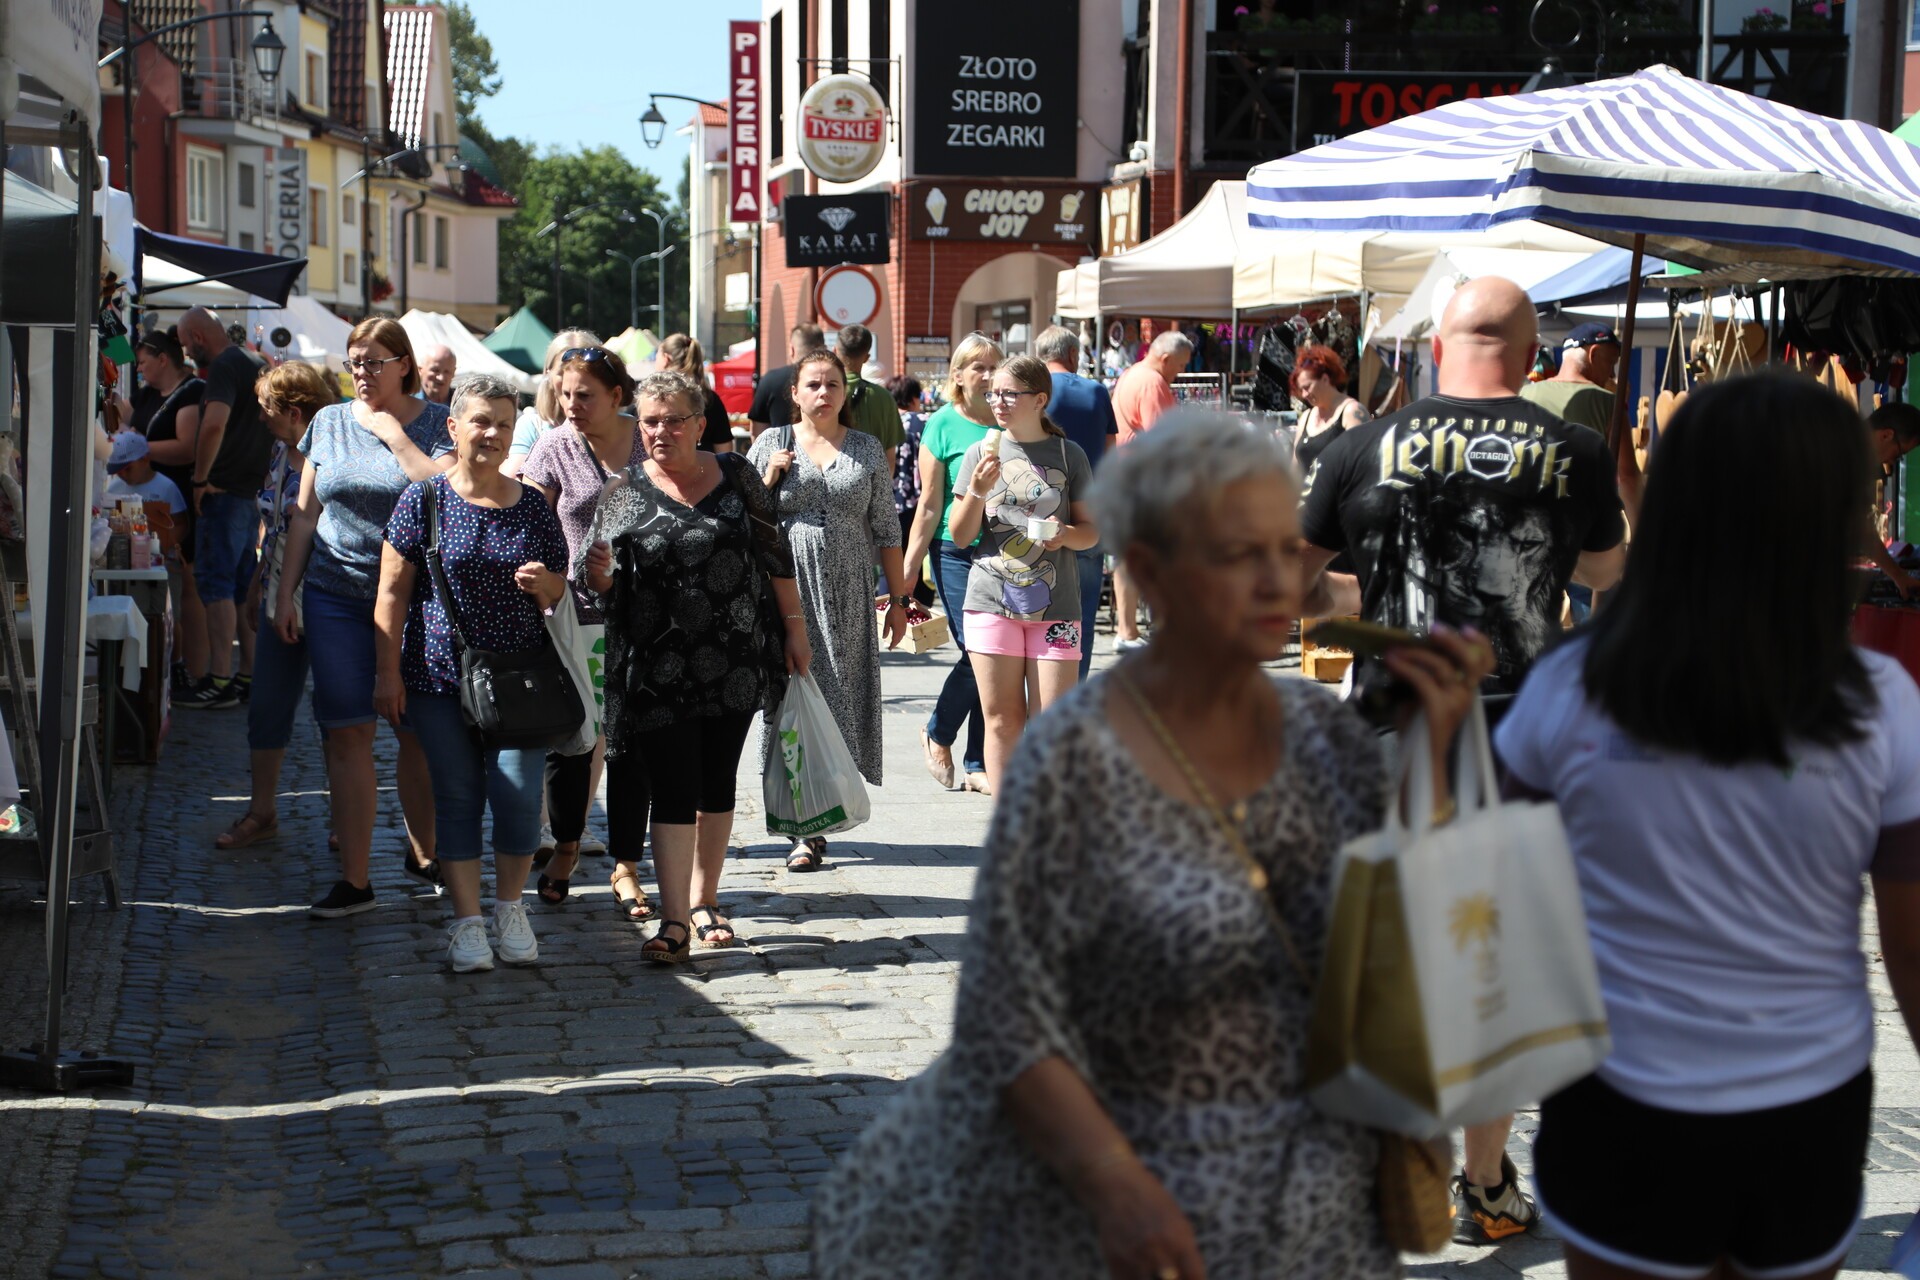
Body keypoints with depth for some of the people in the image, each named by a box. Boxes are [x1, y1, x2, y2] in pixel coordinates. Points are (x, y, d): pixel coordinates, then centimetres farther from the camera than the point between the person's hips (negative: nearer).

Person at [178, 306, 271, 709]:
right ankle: (250, 672, 17)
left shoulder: (223, 367, -13)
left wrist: (200, 479, -19)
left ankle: (220, 681, -12)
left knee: (216, 583, -9)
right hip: (255, 490, 9)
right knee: (242, 585, 14)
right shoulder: (257, 363, 16)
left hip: (223, 492, -9)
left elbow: (214, 425, -29)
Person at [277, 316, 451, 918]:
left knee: (420, 731, 5)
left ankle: (424, 852, 24)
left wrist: (393, 433, -12)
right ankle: (354, 880, 0)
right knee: (347, 732, -2)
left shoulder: (438, 423, 1)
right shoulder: (329, 423, 10)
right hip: (337, 597, 2)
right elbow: (304, 515, 13)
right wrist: (285, 594, 8)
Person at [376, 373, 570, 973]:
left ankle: (510, 908, 16)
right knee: (458, 796, 2)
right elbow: (393, 591, -1)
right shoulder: (425, 499, -1)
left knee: (519, 795, -5)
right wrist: (388, 672, -5)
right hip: (442, 676, -1)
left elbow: (561, 592, 15)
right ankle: (467, 921, 12)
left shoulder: (533, 506, 7)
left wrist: (543, 584, -9)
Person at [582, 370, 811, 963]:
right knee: (672, 789, -6)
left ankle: (704, 901, 23)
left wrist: (794, 625, 7)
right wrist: (599, 573, -21)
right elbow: (602, 580, 1)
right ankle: (674, 921, -7)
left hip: (736, 662, 2)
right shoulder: (626, 491, 0)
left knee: (718, 783, 10)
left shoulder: (736, 476, 3)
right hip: (659, 669, -2)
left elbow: (774, 554, 8)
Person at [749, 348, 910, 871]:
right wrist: (771, 478, -7)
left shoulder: (867, 450, 9)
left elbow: (886, 529, 11)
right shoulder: (772, 444, 7)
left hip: (847, 597, 1)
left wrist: (898, 598, 8)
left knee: (839, 698, -2)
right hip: (787, 589, -1)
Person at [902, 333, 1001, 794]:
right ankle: (937, 734, 18)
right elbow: (930, 506, -1)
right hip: (958, 554, -3)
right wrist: (908, 571, -3)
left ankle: (978, 765, 13)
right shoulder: (943, 425, -1)